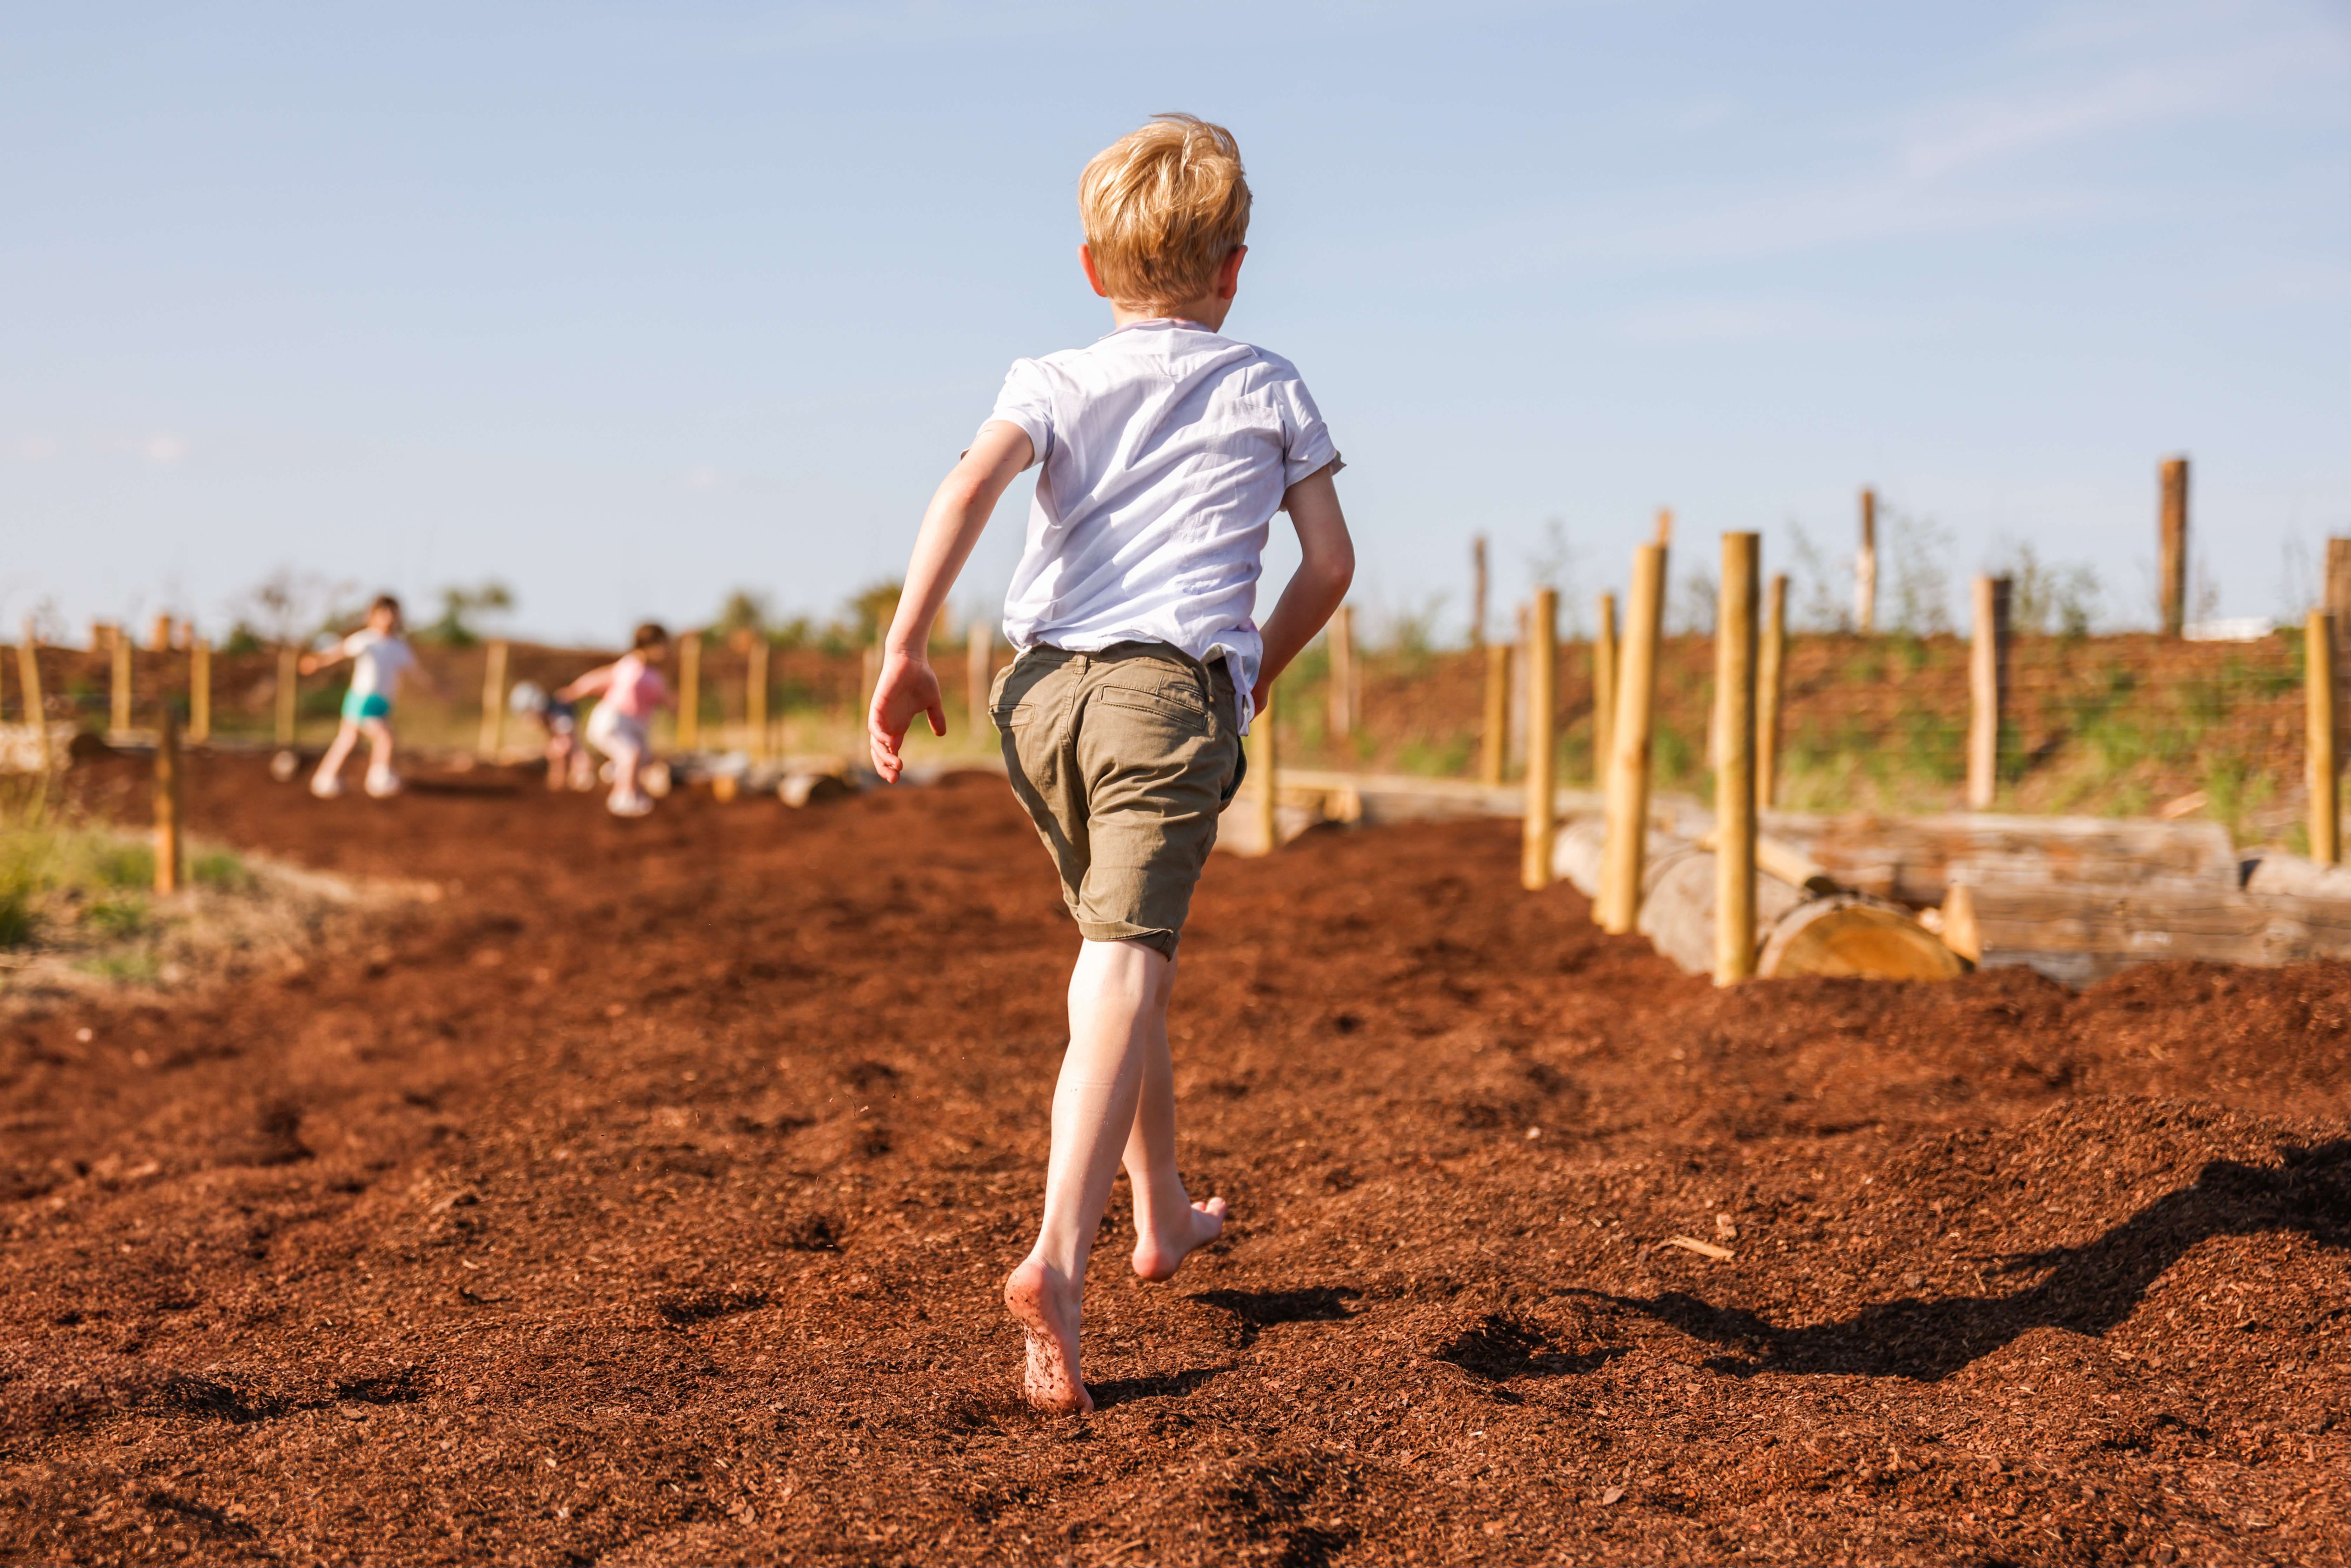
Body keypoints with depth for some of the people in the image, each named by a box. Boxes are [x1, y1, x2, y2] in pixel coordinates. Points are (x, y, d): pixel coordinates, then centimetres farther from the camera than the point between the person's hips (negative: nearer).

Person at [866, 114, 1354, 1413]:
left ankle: (1163, 1211, 37)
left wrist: (905, 648, -9)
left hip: (1045, 689, 3)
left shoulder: (1054, 382, 12)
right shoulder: (1265, 389, 12)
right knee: (1125, 975, -13)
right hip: (1176, 687, -3)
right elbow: (1330, 562, 11)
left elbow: (970, 486, -7)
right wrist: (1264, 664, 27)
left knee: (1118, 951, 22)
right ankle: (1058, 1256, -30)